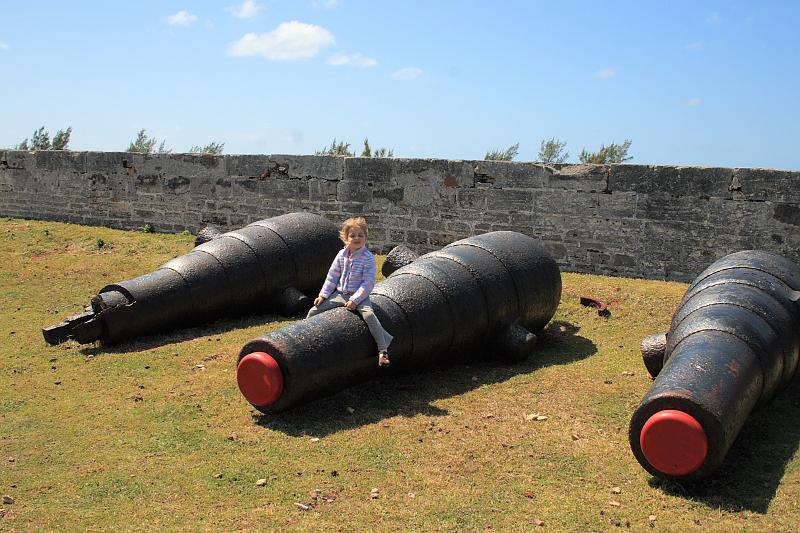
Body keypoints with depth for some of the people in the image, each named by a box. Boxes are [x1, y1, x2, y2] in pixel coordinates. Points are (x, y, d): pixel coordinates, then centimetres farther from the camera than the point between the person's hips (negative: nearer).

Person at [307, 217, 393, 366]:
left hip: (359, 296, -5)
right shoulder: (341, 255, 4)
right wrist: (323, 295, 3)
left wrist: (355, 300, -22)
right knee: (313, 311, -2)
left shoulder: (368, 258, -12)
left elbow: (368, 283, -15)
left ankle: (383, 351, -30)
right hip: (340, 294, 6)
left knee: (369, 315, -33)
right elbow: (332, 276, 11)